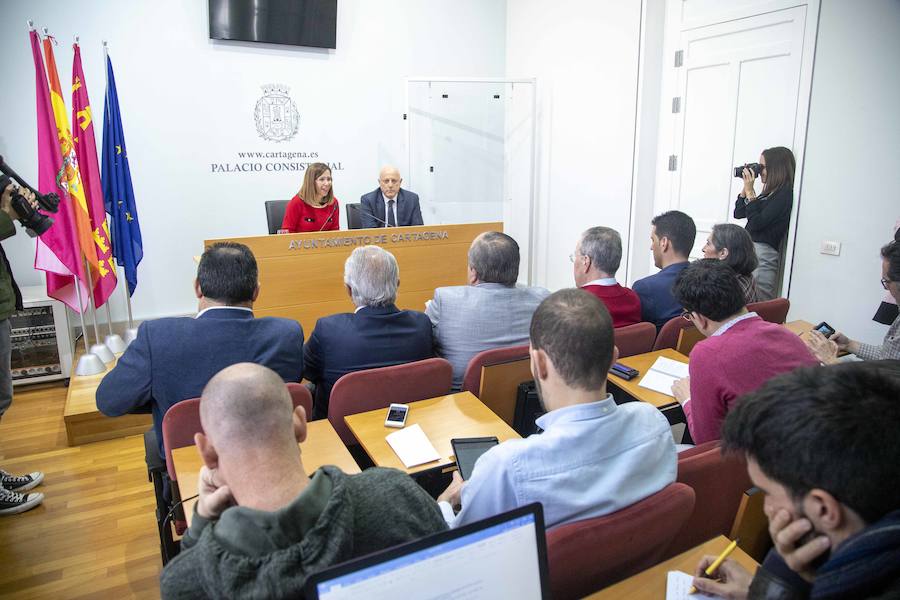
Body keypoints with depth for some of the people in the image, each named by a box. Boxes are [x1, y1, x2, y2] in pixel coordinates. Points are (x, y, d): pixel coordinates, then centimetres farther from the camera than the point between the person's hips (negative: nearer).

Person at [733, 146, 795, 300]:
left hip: (764, 254, -8)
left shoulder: (785, 194, -8)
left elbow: (756, 223, -15)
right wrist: (746, 186, 12)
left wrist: (750, 192, -8)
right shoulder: (770, 192, 16)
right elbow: (738, 213, 21)